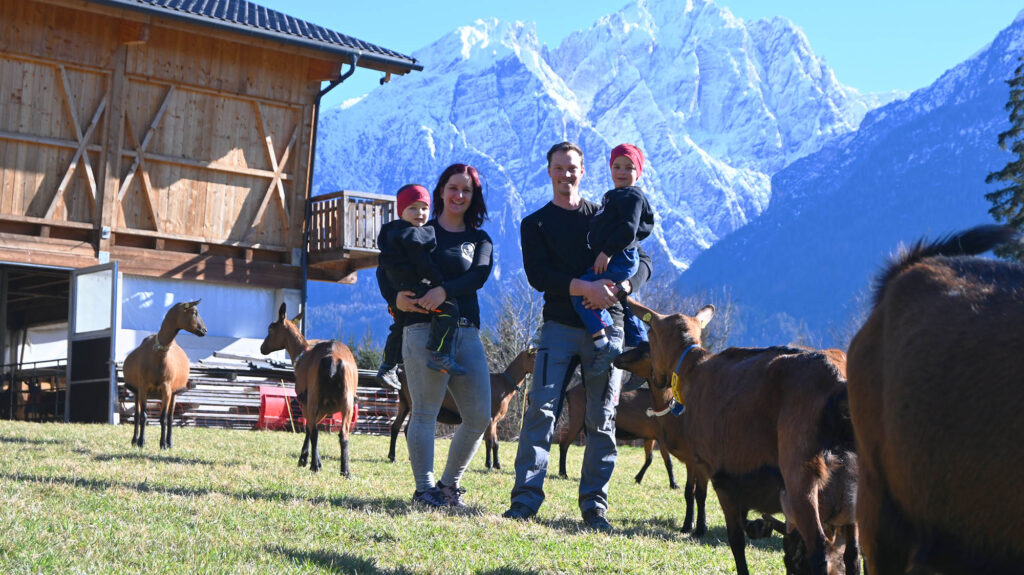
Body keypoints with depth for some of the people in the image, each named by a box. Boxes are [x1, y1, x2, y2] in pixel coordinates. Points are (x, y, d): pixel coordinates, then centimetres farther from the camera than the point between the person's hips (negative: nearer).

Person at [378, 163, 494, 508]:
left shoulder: (480, 240, 16)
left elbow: (479, 276, -4)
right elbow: (386, 269, 2)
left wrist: (445, 290, -21)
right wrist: (395, 298, -17)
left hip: (467, 331, 4)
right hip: (424, 328, -4)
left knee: (479, 416, 1)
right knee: (425, 412, -6)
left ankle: (450, 484, 15)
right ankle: (424, 489, 1)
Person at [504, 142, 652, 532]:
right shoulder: (535, 224, 10)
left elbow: (643, 261, 11)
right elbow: (537, 275, -6)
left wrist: (622, 286, -11)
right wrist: (583, 287, -21)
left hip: (606, 325, 2)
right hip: (560, 325, -2)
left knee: (602, 418, 1)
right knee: (542, 408, -12)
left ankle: (594, 505, 7)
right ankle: (525, 499, -10)